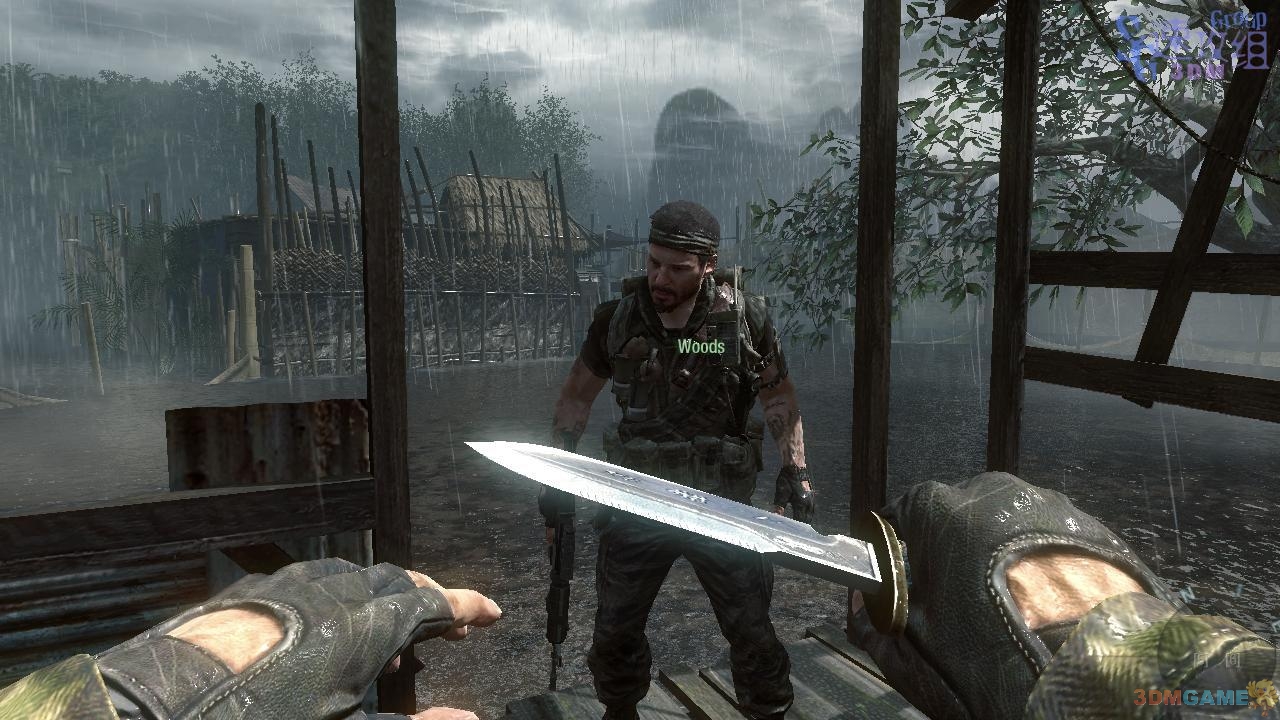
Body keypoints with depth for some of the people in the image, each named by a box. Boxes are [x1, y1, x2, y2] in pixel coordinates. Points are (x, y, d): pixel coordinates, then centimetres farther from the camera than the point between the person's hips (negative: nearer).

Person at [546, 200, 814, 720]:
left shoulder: (745, 317, -9)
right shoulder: (617, 318, -5)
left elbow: (779, 395, 3)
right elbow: (578, 395, 6)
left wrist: (795, 468, -5)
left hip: (722, 501, -2)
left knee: (750, 628, 5)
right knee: (616, 625, 14)